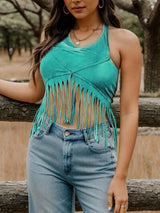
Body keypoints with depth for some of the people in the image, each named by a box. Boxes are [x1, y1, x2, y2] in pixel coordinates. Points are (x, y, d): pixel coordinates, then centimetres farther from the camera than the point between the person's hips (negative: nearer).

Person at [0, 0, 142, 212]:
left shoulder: (124, 40, -1)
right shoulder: (52, 34, 10)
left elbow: (129, 112, -4)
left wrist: (120, 176, -8)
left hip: (94, 154, -3)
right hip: (45, 149, 3)